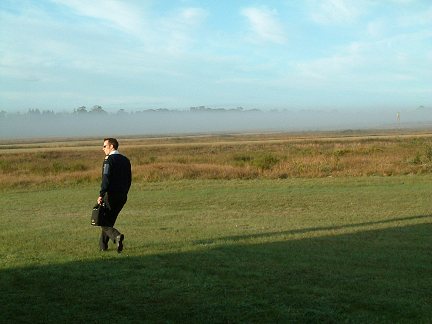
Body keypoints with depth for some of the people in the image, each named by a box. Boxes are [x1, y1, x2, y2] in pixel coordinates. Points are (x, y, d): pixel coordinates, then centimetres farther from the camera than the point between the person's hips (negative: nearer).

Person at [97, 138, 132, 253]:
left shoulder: (109, 160, -10)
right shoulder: (125, 160, 13)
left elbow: (106, 179, -19)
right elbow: (129, 179, 15)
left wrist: (101, 195, -20)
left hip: (111, 195, -7)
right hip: (122, 196, 7)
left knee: (103, 222, 1)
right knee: (109, 220, 18)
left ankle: (117, 236, -22)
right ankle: (103, 245, 20)